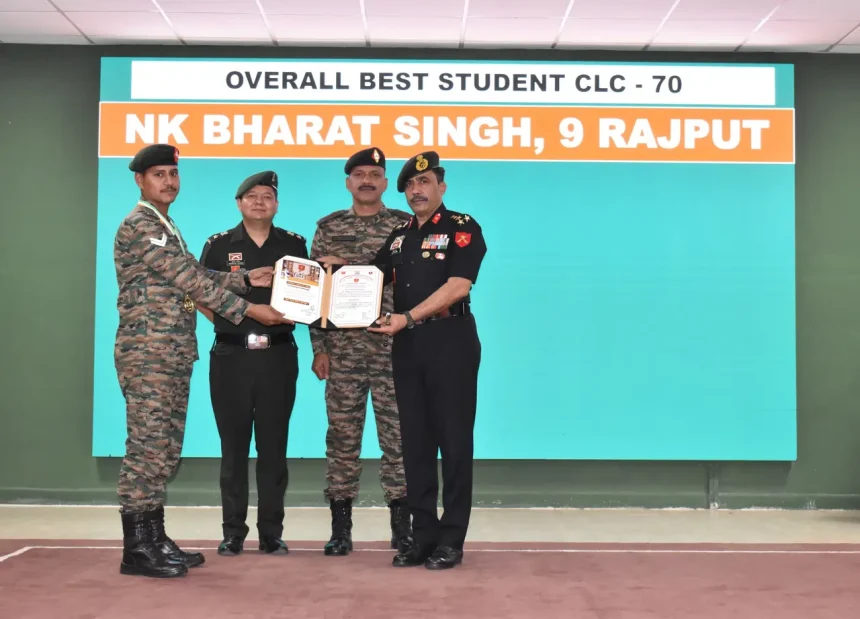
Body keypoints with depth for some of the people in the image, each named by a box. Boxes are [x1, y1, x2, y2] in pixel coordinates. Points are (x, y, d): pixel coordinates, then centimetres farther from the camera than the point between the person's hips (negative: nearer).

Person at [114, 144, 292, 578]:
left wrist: (246, 279, 11)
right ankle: (136, 549, -1)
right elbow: (189, 279, -16)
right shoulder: (138, 226, -12)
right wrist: (249, 310, -14)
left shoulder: (165, 227, 19)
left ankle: (154, 538, 18)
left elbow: (194, 278, 19)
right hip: (148, 354, -10)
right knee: (147, 447, -6)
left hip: (174, 355, 10)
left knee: (165, 449, 11)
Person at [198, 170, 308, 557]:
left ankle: (271, 532, 12)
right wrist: (226, 321, -9)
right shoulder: (218, 245, 5)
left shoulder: (294, 245, 8)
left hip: (278, 355, 1)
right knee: (233, 445, 4)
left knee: (274, 445, 4)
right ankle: (233, 532, 12)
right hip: (231, 355, 0)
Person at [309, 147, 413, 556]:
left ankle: (401, 525, 12)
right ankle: (340, 528, 13)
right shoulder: (328, 228, 8)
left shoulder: (406, 226, 5)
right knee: (342, 436, 4)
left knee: (398, 435, 1)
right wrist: (319, 347, 0)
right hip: (343, 348, 1)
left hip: (394, 347, -1)